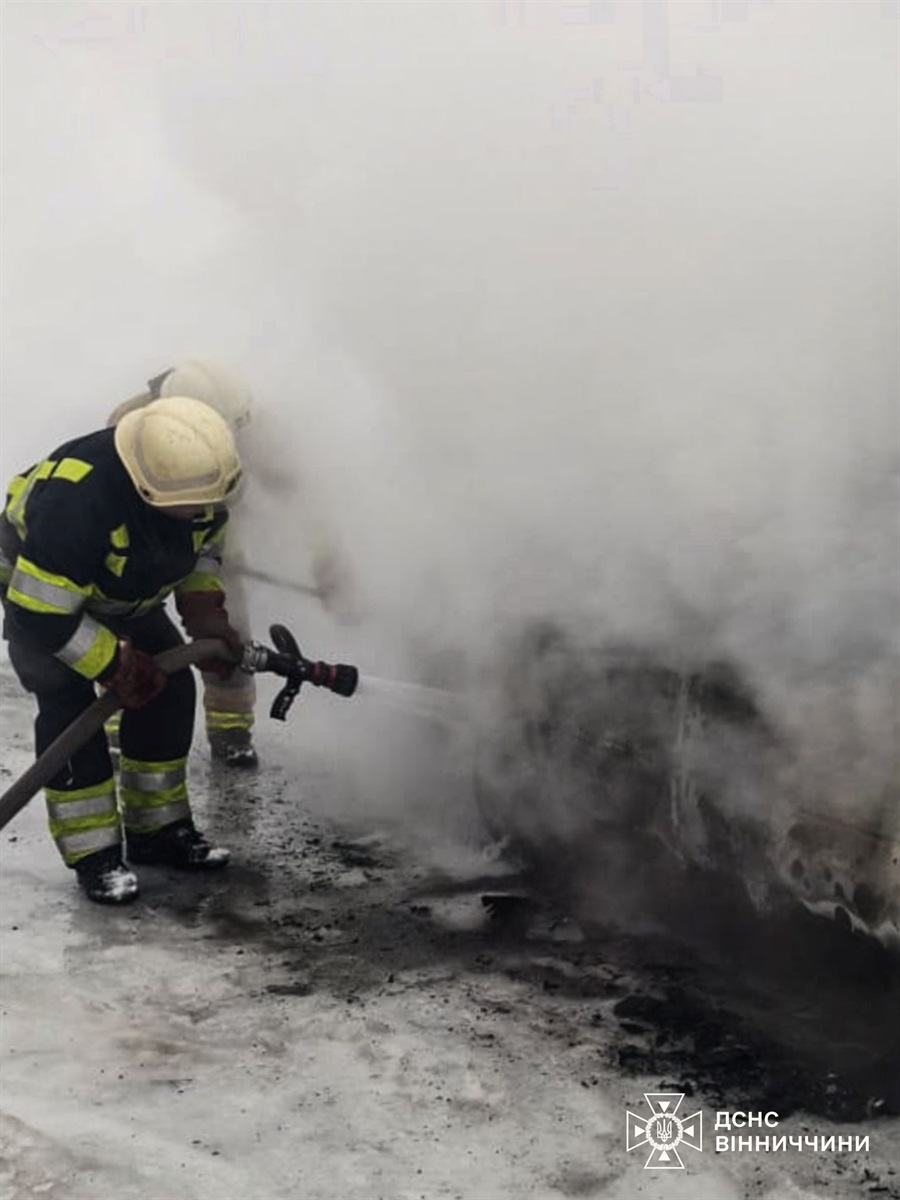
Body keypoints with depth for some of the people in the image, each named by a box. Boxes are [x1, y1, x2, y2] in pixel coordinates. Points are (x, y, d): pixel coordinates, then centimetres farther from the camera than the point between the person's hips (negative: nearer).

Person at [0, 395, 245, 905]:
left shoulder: (196, 474, -24)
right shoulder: (76, 500, -45)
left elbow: (206, 540, 0)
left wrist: (205, 613, -13)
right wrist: (116, 665, -27)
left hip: (125, 595, 6)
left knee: (170, 687, -1)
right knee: (68, 704, -19)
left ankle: (158, 829, 12)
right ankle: (93, 853, -9)